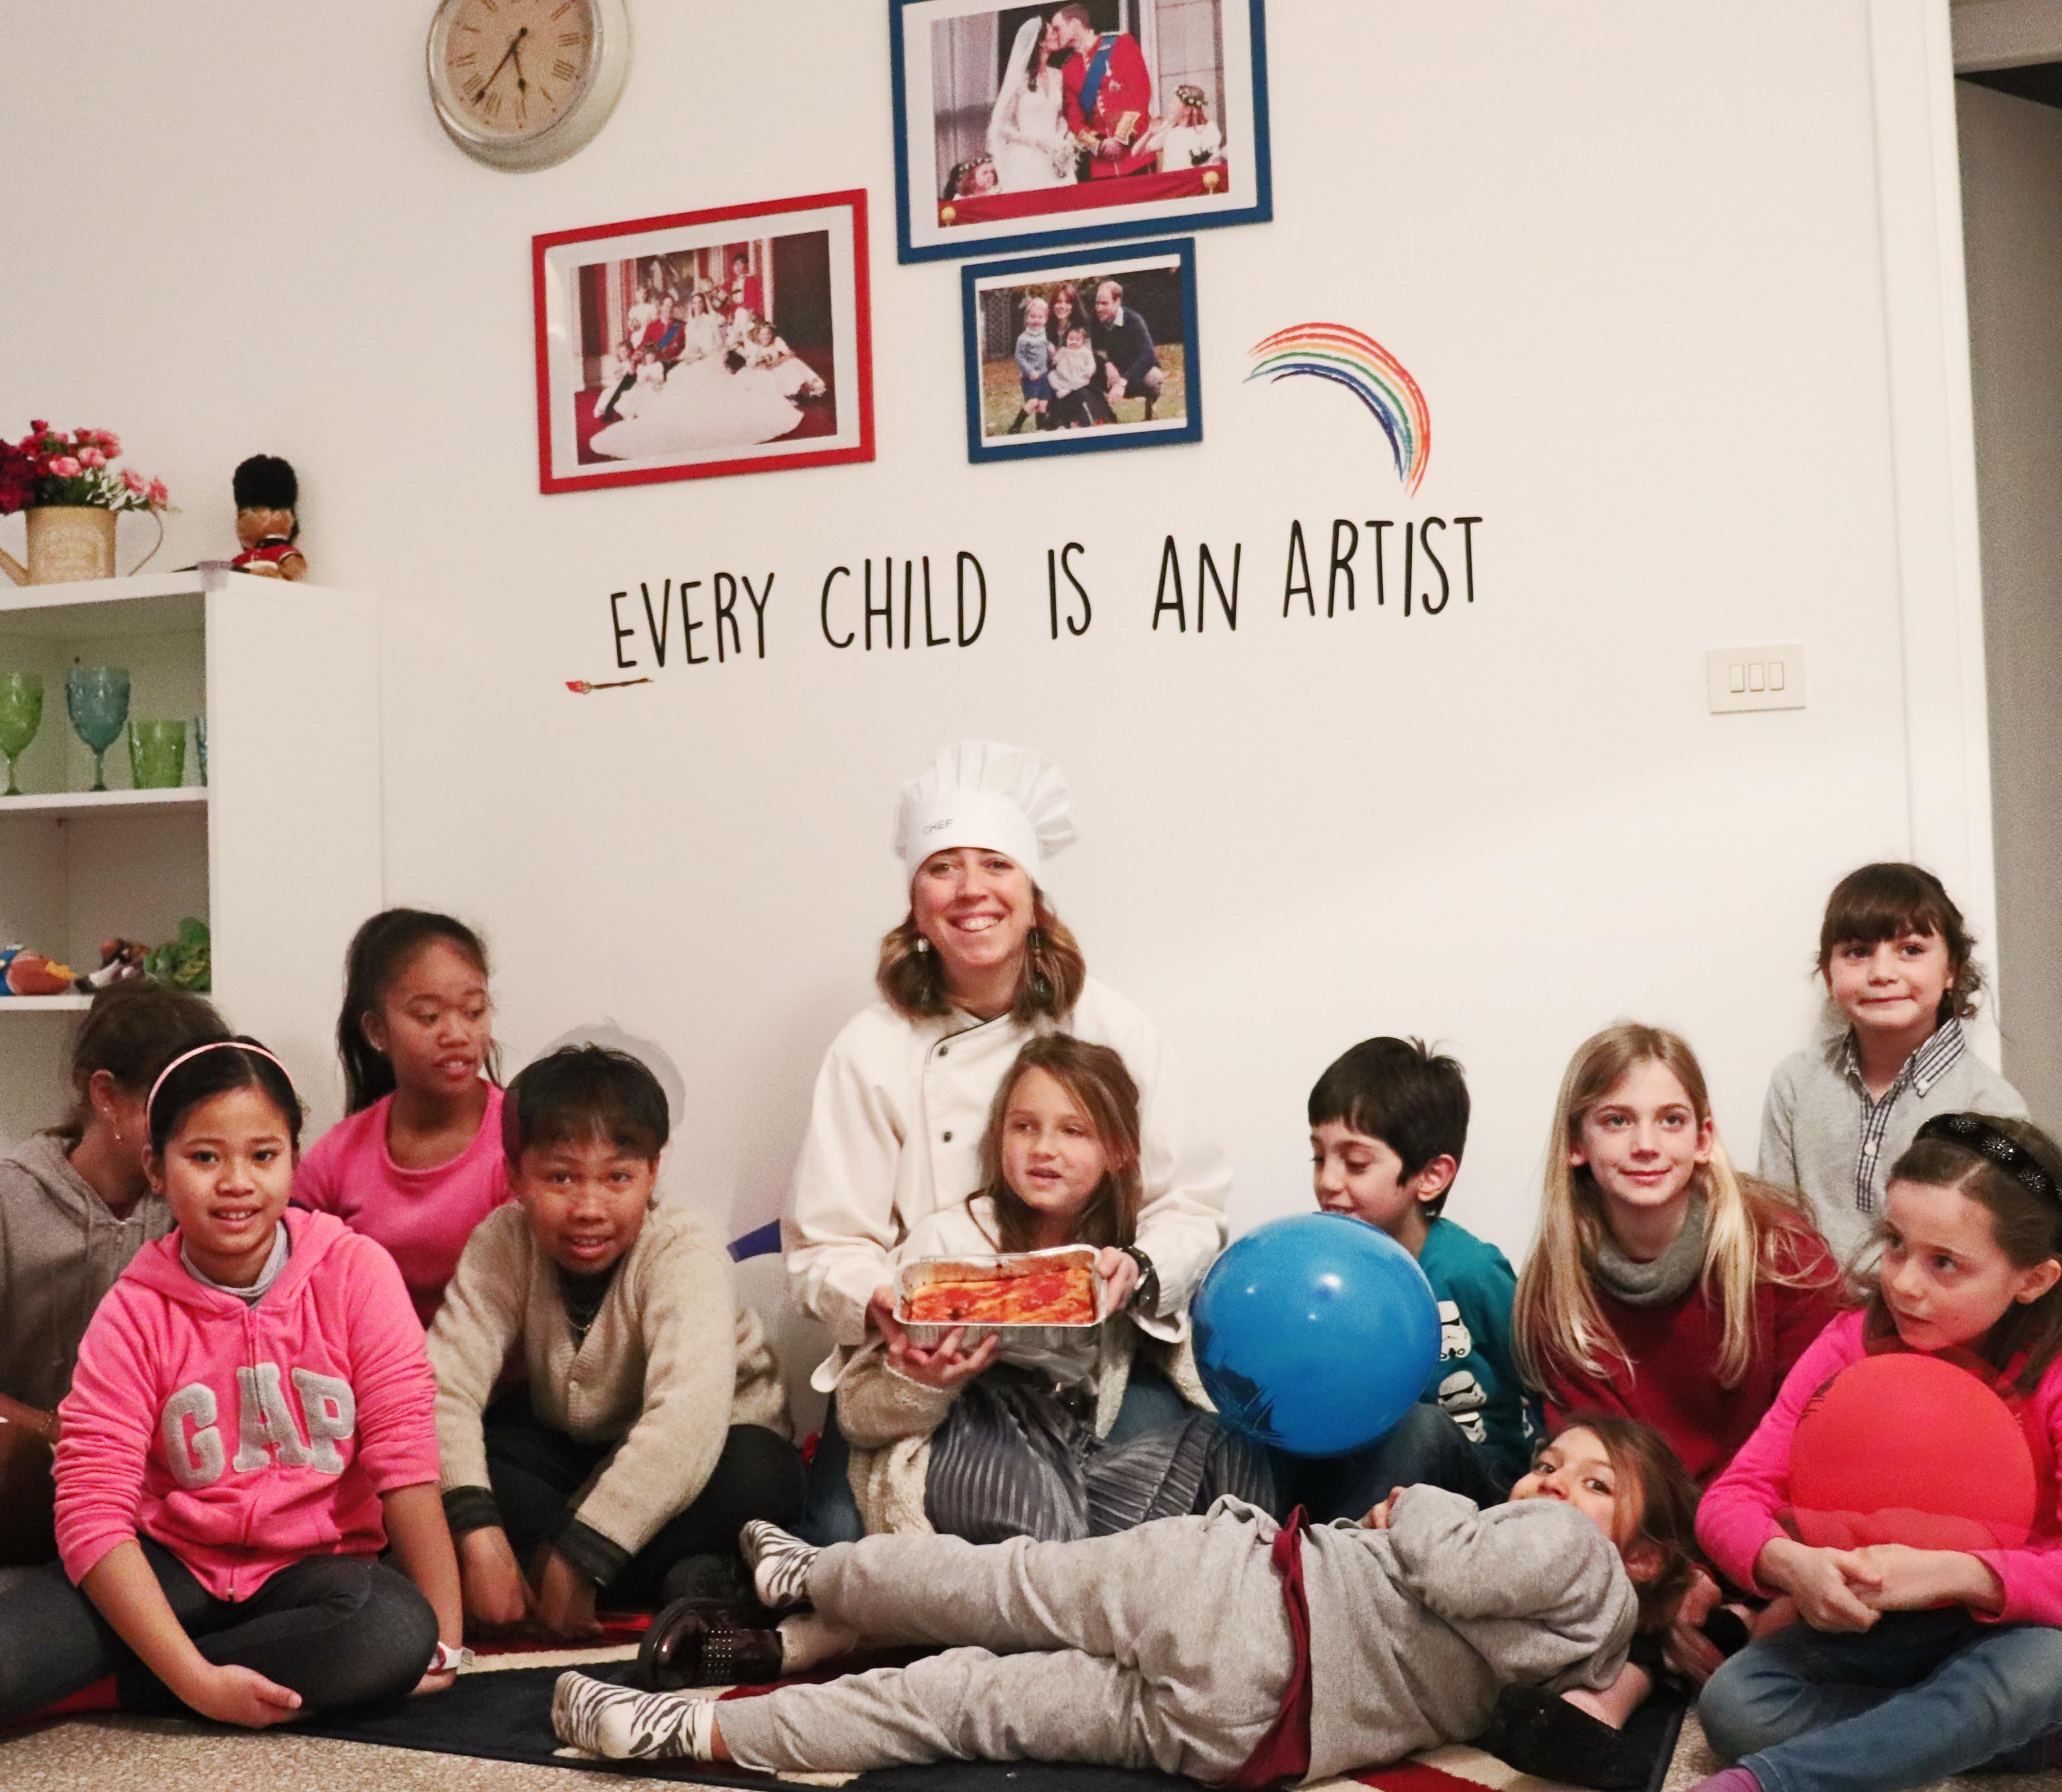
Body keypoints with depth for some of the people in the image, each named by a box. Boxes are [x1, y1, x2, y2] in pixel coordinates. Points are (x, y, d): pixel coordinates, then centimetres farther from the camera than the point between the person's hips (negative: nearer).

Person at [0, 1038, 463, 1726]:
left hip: (315, 1563, 3)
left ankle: (123, 1683, -16)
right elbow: (93, 1511, -15)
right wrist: (198, 1681, -26)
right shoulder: (134, 1314, -7)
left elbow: (403, 1454, -10)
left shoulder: (356, 1273, -8)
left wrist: (442, 1636, -17)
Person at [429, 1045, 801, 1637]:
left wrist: (577, 1559, -44)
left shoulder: (684, 1254, -25)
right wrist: (478, 1533, -38)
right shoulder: (502, 1244, -14)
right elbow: (444, 1386, -22)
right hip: (571, 1448, 4)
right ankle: (677, 1577, -25)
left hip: (681, 1464, -4)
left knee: (756, 1472, -36)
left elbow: (688, 1416, -40)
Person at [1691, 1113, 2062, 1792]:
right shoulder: (1851, 1346, -7)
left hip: (2002, 1631, -2)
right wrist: (1789, 1563, -33)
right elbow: (1730, 1499, -10)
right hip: (1868, 1629, 2)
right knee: (1733, 1701, -25)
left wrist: (1951, 1573, -39)